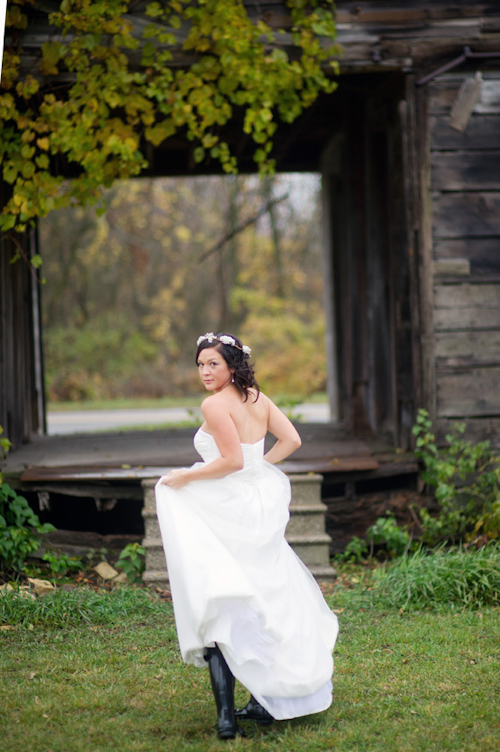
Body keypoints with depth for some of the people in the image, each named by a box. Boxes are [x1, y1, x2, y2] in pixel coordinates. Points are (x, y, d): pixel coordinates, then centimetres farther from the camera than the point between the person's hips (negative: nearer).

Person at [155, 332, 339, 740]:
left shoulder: (214, 405, -14)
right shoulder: (258, 398, 7)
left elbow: (232, 460, -20)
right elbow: (291, 440, 5)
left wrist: (186, 477, -9)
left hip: (225, 516, -7)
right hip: (260, 509, 8)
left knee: (216, 611, -4)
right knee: (261, 605, 17)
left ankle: (226, 715, -11)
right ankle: (265, 701, 24)